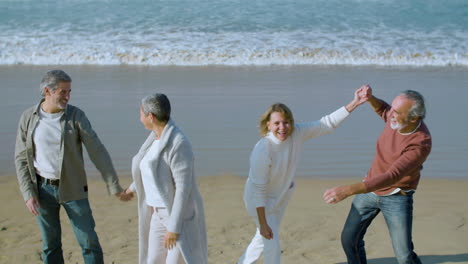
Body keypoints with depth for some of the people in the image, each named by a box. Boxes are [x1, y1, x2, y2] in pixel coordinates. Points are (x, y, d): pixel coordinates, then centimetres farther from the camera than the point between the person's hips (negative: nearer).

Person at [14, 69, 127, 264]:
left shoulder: (76, 115, -11)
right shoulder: (28, 117, -5)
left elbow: (97, 151, -12)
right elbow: (21, 159, -2)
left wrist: (114, 186, -15)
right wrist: (28, 194, -11)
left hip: (72, 188, -1)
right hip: (43, 189, 1)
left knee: (89, 241, 0)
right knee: (50, 244, 10)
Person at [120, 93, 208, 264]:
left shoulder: (178, 143, -24)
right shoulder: (157, 138, 6)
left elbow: (184, 188, -25)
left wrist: (174, 228, -25)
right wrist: (134, 187, 43)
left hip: (180, 215, -9)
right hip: (161, 214, 9)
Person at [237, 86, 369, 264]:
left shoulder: (297, 134, -20)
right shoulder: (262, 151, -35)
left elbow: (327, 124, -13)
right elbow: (259, 190, -29)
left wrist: (354, 104, -21)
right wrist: (263, 223, -24)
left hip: (280, 198, 7)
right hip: (260, 201, -6)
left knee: (264, 237, 25)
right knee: (272, 246, 0)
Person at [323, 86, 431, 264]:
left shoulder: (421, 145, -35)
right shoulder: (397, 118, -15)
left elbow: (391, 177, -41)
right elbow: (383, 110, 13)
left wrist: (348, 190, -49)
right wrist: (370, 97, -11)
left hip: (397, 197, -6)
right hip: (371, 189, 6)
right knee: (349, 238, 8)